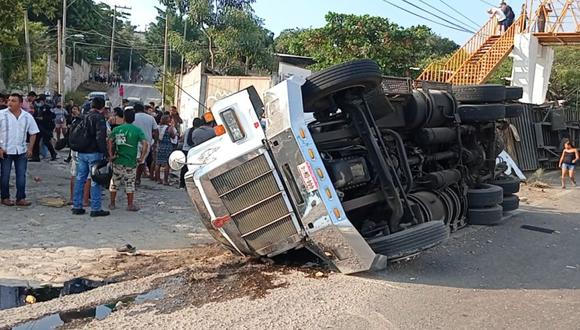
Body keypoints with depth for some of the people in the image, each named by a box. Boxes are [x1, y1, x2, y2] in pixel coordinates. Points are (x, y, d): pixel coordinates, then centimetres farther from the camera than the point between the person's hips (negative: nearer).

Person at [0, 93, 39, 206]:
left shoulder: (27, 116, 2)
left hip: (21, 151, 2)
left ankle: (20, 198, 11)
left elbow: (33, 133, 9)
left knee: (21, 176, 3)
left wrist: (30, 149, 3)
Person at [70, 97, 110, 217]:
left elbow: (72, 135, 17)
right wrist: (104, 152, -16)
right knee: (95, 181, -2)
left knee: (80, 179, 12)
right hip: (94, 153, -7)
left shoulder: (84, 117, 13)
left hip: (81, 153, 7)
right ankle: (95, 208, 1)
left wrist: (77, 147, 21)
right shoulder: (99, 118, -10)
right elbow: (101, 137, -20)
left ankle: (76, 206, 18)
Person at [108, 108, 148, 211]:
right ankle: (130, 205, 12)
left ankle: (112, 204, 21)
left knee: (114, 182, 14)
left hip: (118, 161, 2)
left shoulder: (117, 129, 2)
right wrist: (142, 157, -8)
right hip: (131, 161, -2)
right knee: (130, 183, 7)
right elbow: (145, 144, -14)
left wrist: (110, 155, -5)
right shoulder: (137, 130, -4)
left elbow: (109, 141, -9)